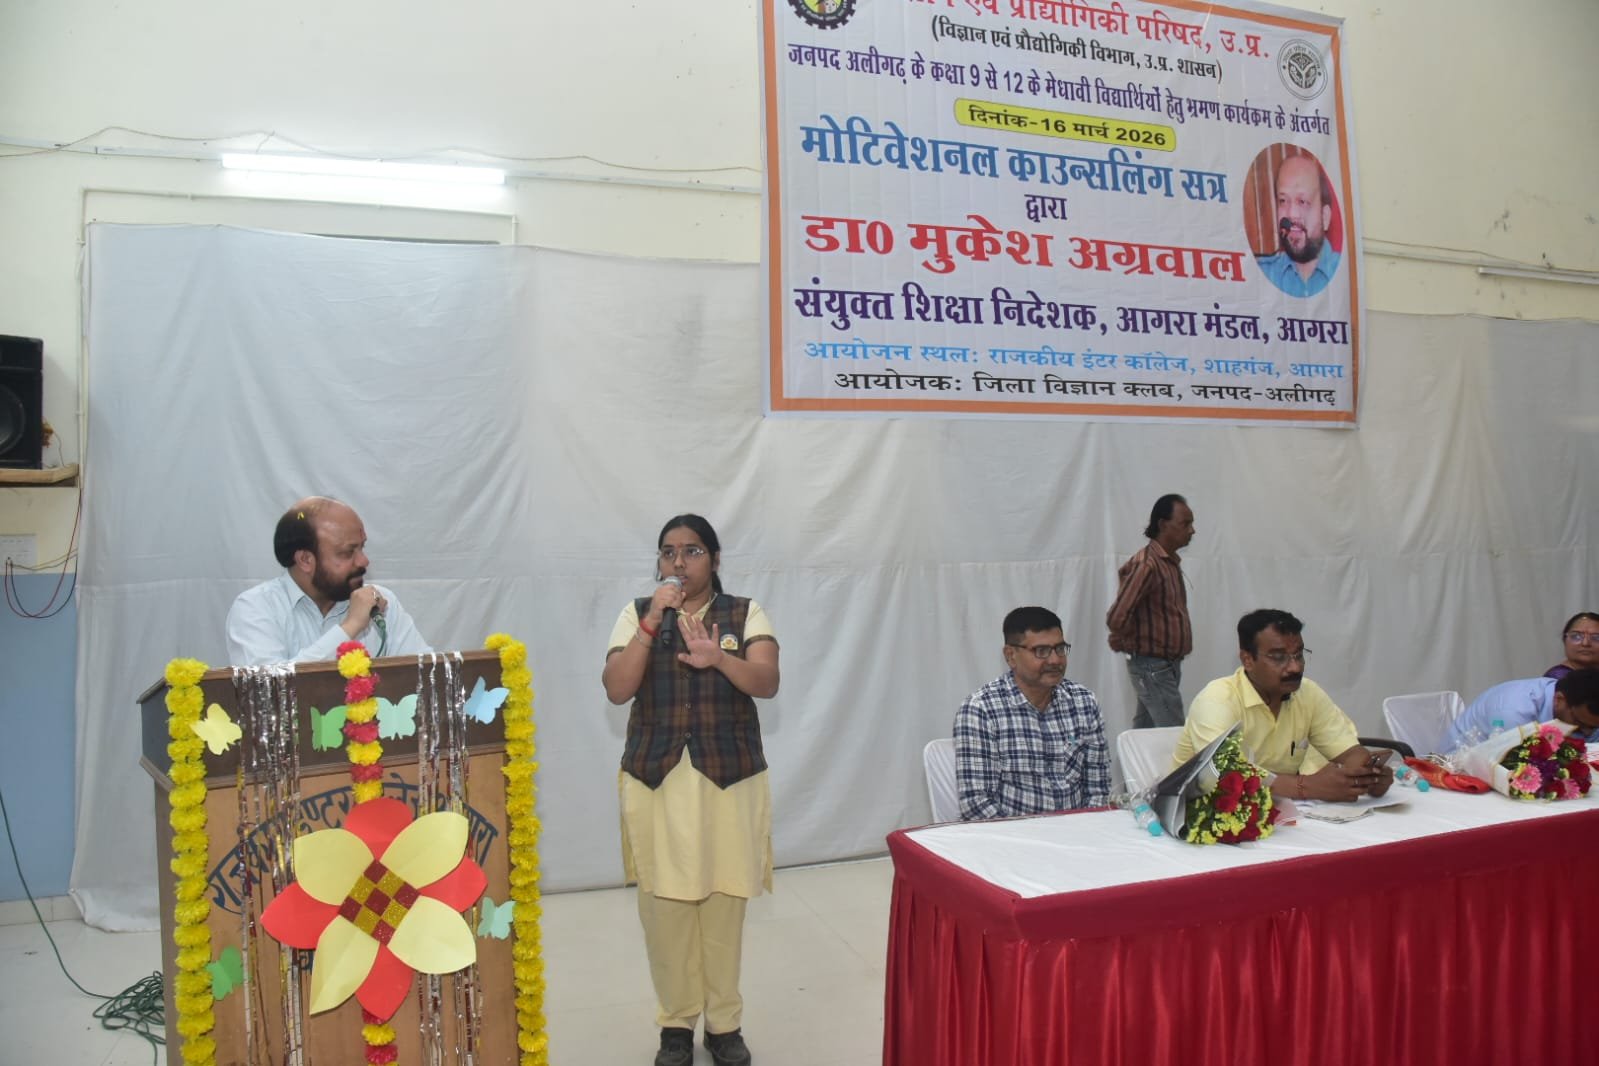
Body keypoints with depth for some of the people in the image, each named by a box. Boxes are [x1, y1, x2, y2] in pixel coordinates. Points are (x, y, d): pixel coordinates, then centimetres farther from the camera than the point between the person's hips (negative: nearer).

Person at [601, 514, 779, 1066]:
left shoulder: (745, 613, 1)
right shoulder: (637, 614, 3)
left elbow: (767, 683, -12)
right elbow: (617, 690, -8)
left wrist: (719, 658, -31)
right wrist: (652, 622, -17)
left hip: (730, 778, 0)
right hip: (655, 778, 1)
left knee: (725, 903, 5)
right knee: (665, 905, 5)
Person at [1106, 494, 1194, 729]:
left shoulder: (1171, 561, 10)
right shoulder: (1147, 565, -20)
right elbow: (1116, 618, -27)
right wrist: (1131, 642, -5)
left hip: (1167, 664, 9)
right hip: (1153, 667, -9)